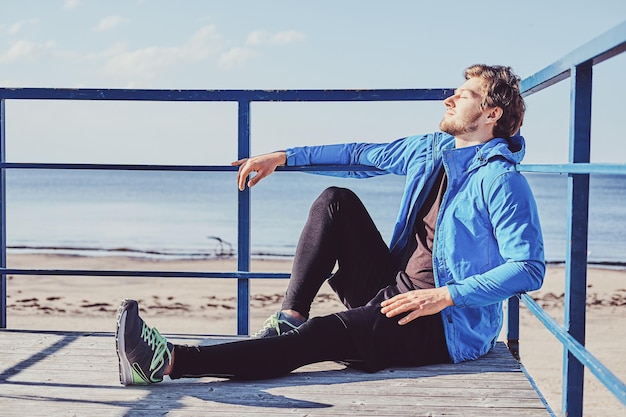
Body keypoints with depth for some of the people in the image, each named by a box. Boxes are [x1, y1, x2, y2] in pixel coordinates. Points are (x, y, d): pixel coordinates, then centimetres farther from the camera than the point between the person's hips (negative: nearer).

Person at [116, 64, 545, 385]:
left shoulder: (500, 180, -16)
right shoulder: (429, 150, 10)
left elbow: (529, 267, -23)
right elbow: (363, 154, 21)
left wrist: (447, 296, -30)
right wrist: (282, 157, 20)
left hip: (448, 327, -9)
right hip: (393, 294, 9)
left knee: (323, 336, -29)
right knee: (336, 200, 1)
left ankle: (173, 361, -40)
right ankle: (290, 318, -10)